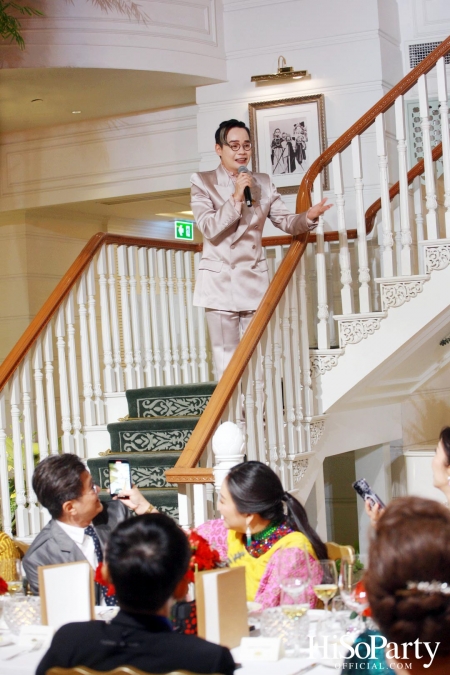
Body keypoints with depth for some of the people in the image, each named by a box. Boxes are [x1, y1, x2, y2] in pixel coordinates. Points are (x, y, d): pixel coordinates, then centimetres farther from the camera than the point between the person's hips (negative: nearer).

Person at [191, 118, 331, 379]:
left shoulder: (263, 183, 8)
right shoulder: (202, 182, -2)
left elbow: (286, 221, 6)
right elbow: (209, 228, -11)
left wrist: (309, 217, -15)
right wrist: (236, 198, -18)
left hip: (254, 280, 3)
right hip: (220, 281, -3)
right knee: (227, 361, -1)